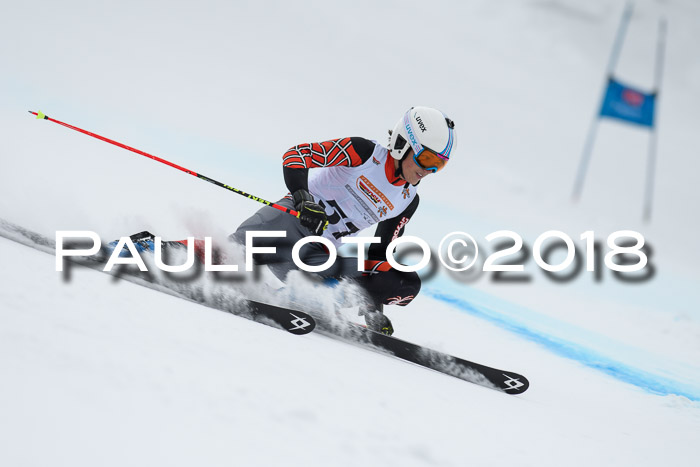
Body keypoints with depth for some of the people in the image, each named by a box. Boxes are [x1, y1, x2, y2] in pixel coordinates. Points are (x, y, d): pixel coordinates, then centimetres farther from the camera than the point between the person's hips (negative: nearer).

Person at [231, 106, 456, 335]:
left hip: (319, 256, 6)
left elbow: (379, 253, 18)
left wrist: (374, 304, 8)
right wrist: (303, 199, -28)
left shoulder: (408, 201, 12)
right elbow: (296, 154, -11)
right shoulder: (365, 152, -5)